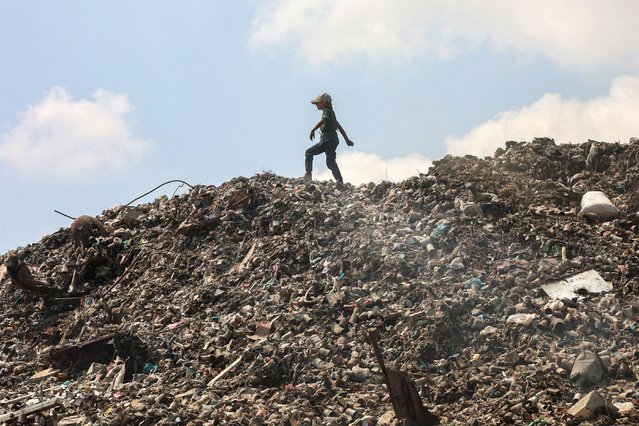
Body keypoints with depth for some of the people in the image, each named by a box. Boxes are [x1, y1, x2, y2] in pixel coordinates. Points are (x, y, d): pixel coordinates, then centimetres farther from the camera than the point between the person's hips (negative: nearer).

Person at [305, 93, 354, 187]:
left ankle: (340, 181, -21)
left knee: (330, 162, -14)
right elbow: (339, 127, 26)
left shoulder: (327, 111, -5)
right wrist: (347, 139, 29)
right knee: (309, 152, 7)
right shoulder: (331, 112, 23)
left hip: (330, 139, -10)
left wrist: (313, 130, -39)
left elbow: (322, 120, -27)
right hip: (325, 140, 10)